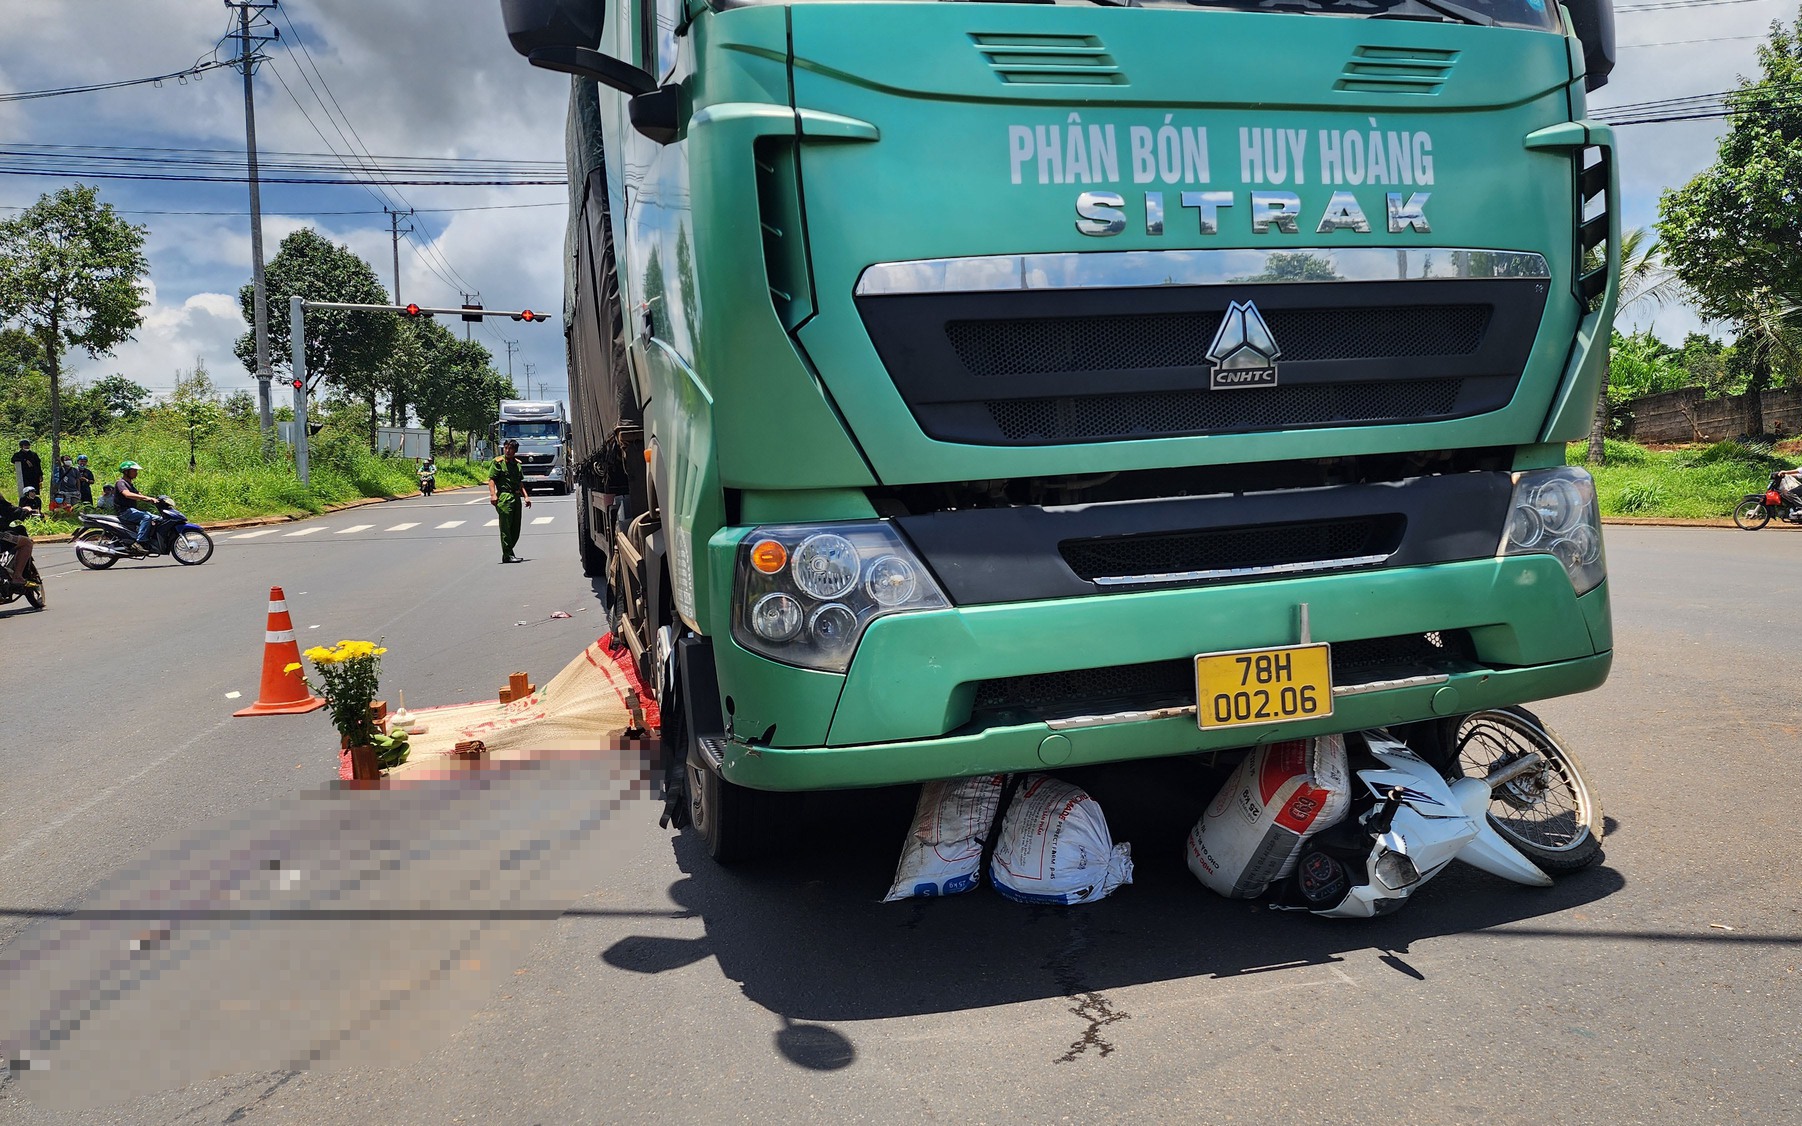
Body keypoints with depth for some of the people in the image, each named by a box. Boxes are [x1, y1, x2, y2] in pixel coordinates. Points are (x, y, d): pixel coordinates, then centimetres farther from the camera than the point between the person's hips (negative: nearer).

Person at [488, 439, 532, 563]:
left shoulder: (517, 463, 17)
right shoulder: (498, 462, -2)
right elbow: (491, 479, -9)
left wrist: (525, 496, 15)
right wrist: (493, 494, -21)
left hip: (516, 497, 7)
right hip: (504, 497, -7)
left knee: (516, 529, 9)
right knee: (506, 527, -7)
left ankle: (507, 553, 19)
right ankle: (508, 555, -6)